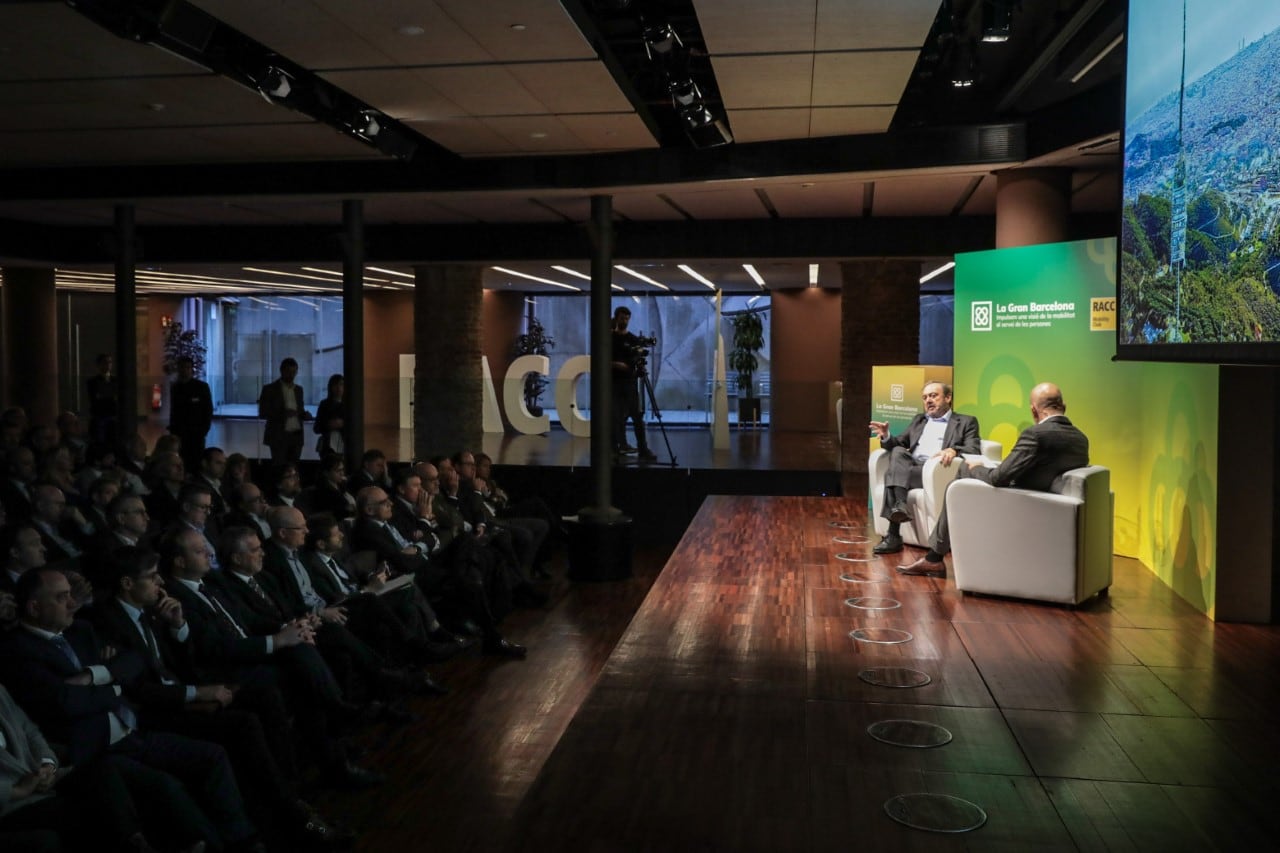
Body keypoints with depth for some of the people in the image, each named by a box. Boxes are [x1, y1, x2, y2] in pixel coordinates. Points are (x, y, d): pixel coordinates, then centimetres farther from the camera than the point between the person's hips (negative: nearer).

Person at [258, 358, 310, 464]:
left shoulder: (298, 389, 14)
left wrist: (305, 414, -3)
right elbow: (262, 413, -7)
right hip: (278, 436, -4)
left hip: (296, 436, 4)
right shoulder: (269, 389, -1)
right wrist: (282, 413, -22)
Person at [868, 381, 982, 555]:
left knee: (893, 472, -31)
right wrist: (886, 437, 0)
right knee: (897, 451, -31)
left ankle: (893, 535, -36)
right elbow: (899, 443, 25)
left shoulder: (966, 422, 16)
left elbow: (974, 450, -1)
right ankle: (900, 505, -42)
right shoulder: (918, 420, 32)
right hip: (911, 465, 4)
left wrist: (953, 450, -24)